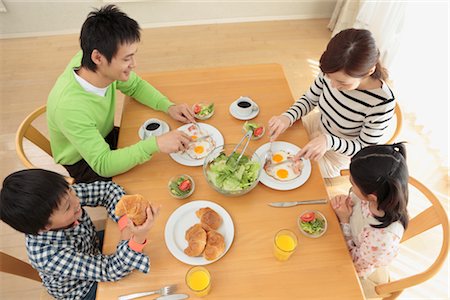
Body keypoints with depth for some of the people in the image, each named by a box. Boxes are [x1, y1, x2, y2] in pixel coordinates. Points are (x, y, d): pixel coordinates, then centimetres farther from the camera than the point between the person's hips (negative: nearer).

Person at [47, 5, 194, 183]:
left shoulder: (103, 65, -22)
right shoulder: (69, 107, -39)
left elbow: (135, 85, -3)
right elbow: (103, 164, -35)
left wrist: (169, 107, -18)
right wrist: (155, 144, -45)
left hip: (105, 138, 6)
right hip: (83, 167, -5)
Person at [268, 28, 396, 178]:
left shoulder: (382, 102, -36)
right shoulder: (331, 72, -25)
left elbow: (365, 149, -22)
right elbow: (310, 99, -7)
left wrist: (328, 142, -41)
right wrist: (288, 117, -28)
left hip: (341, 153, -4)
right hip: (317, 125, 4)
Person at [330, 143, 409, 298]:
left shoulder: (383, 238, -44)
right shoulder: (374, 194, -29)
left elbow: (355, 264, -23)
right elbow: (352, 201, -4)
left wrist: (344, 221, -28)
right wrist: (341, 202, -26)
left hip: (361, 275, -4)